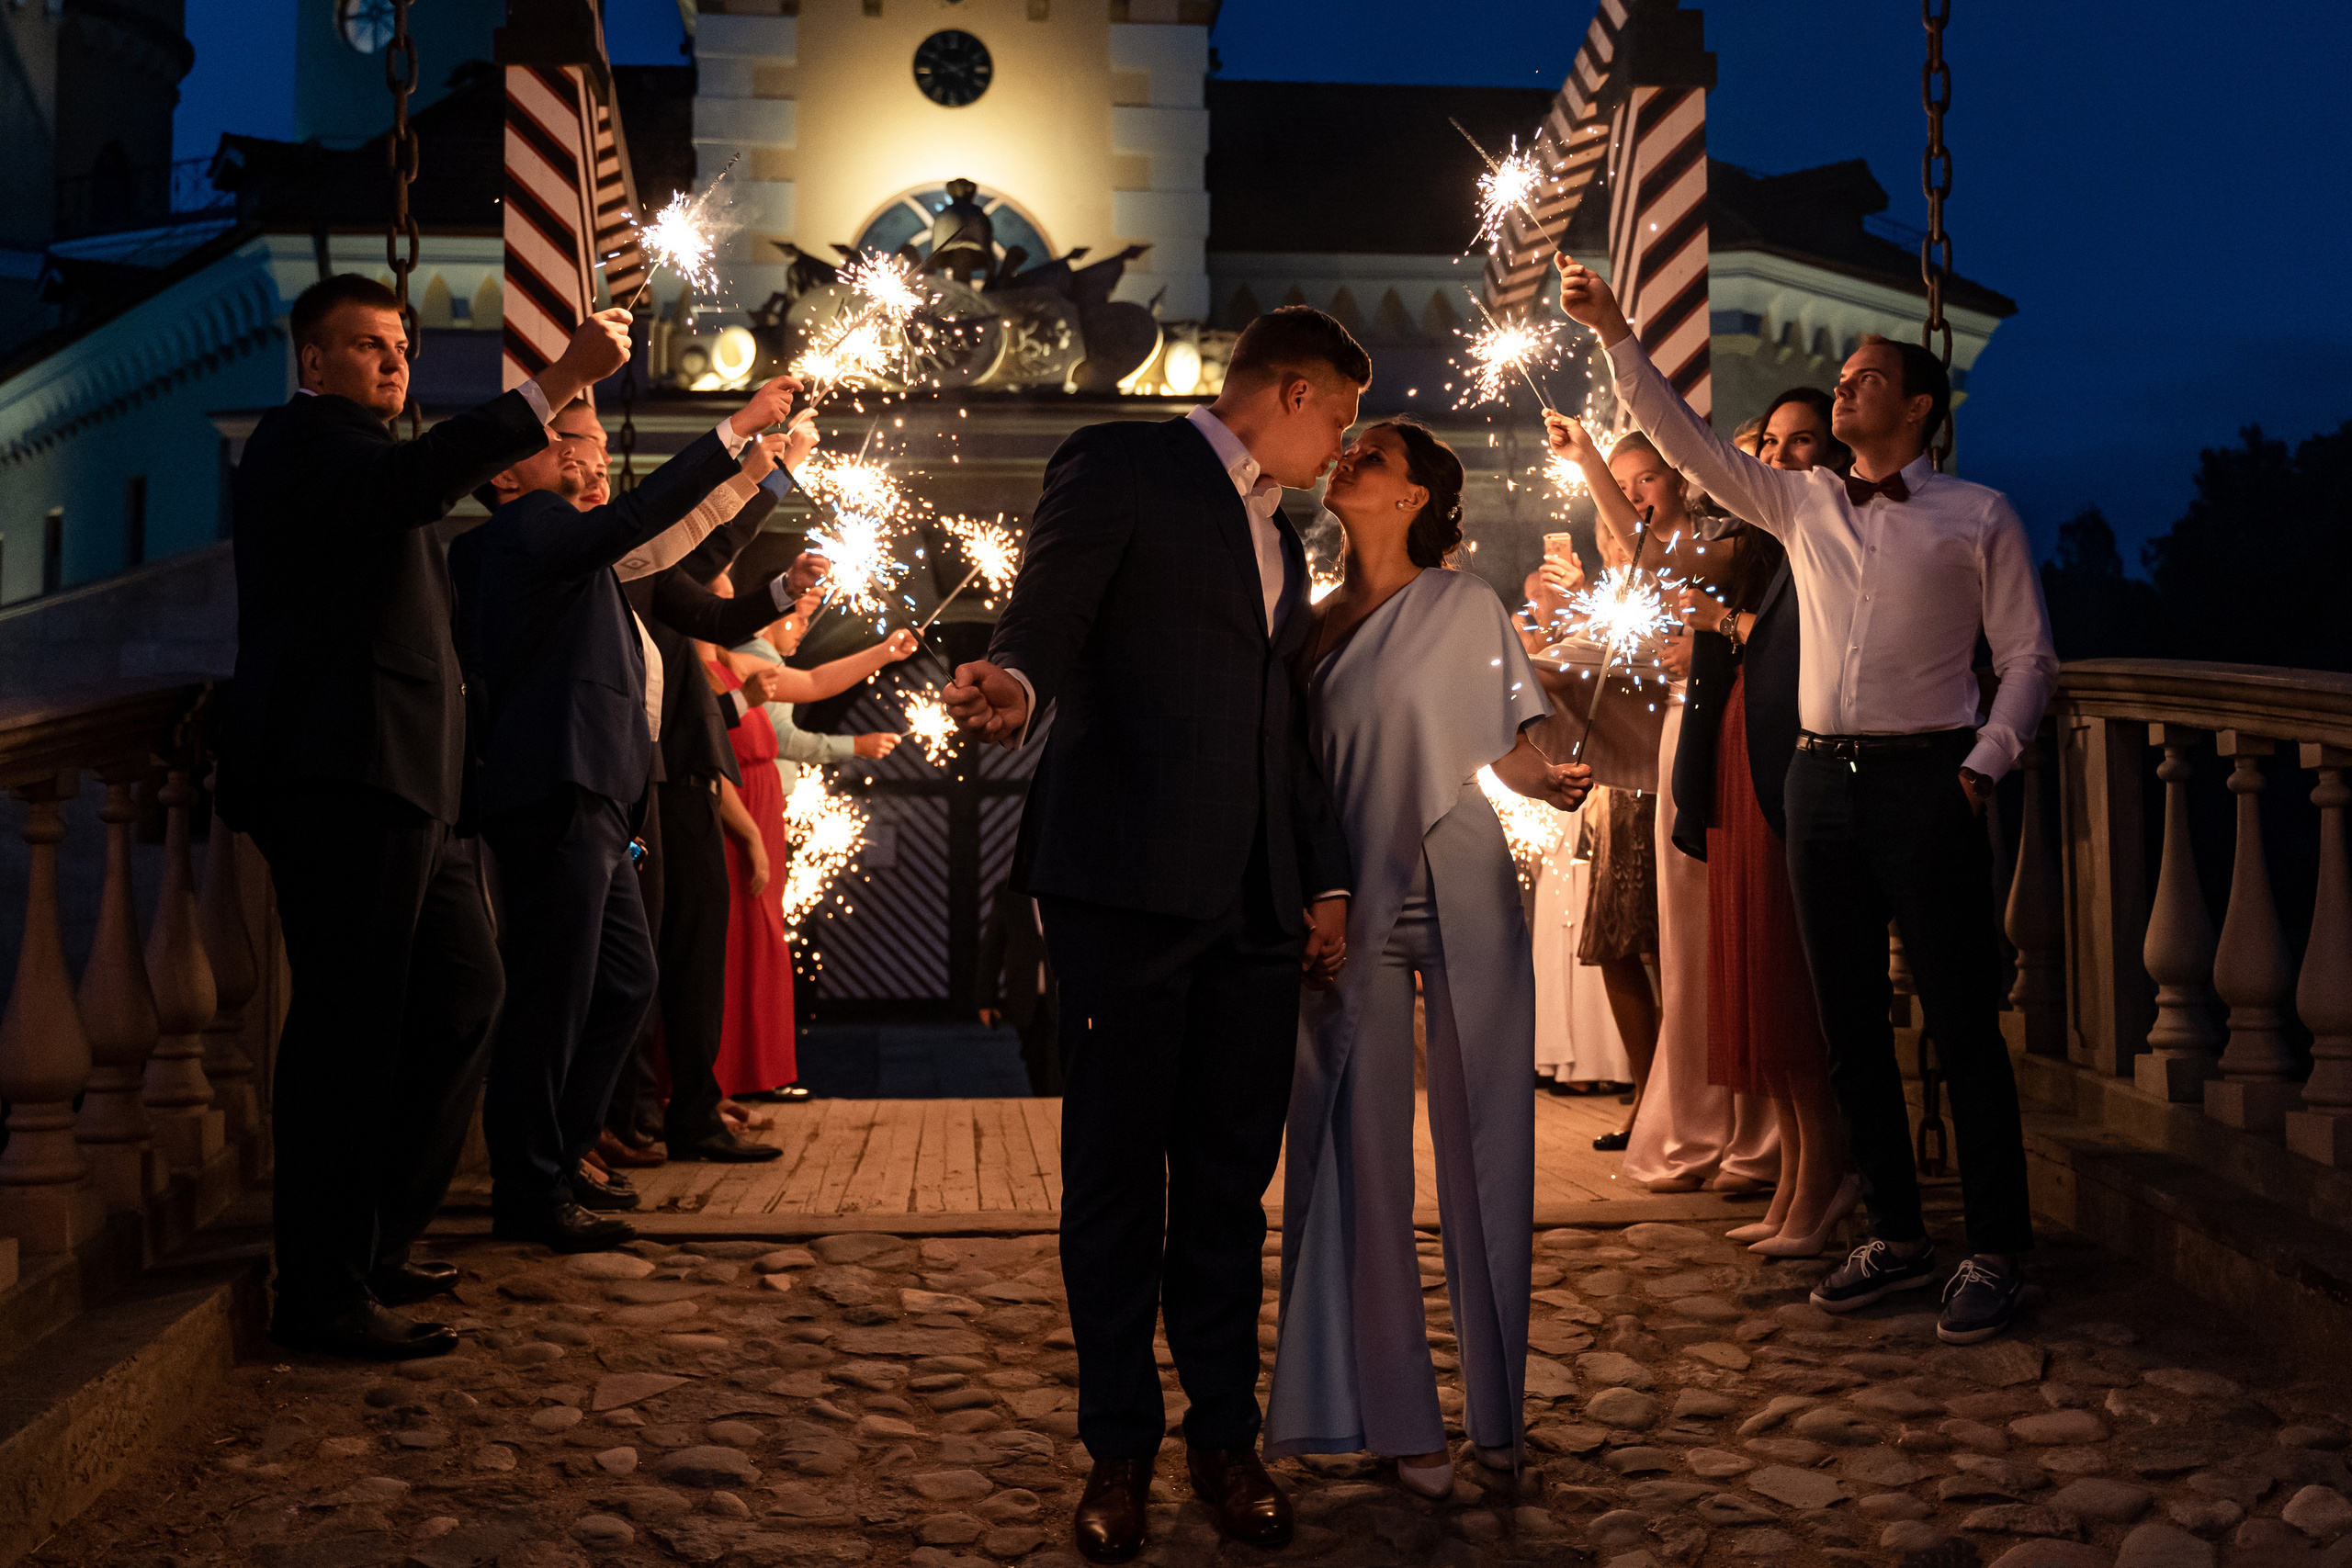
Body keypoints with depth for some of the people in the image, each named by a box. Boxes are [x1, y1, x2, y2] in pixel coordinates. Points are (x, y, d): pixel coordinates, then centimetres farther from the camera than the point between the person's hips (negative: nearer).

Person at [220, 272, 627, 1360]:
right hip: (343, 778, -11)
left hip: (401, 782, 11)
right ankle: (323, 1295, -2)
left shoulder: (347, 447, 27)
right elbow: (409, 480, -28)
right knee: (349, 1027, -8)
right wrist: (554, 386, -33)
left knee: (462, 994, 13)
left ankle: (372, 1244, 23)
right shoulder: (305, 439, -6)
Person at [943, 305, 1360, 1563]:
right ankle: (1119, 1450, 13)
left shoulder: (1278, 531, 24)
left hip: (1254, 900, 7)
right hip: (1127, 880, -7)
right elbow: (1048, 610, -14)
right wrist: (1016, 682, -37)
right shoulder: (1121, 467, 1)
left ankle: (1225, 1438, 19)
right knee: (1114, 1175, 1)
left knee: (1229, 1178, 8)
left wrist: (1325, 881, 19)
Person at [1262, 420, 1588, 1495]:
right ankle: (1400, 1418, 6)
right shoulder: (1314, 628, 13)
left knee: (1482, 1144, 1)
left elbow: (1510, 751, 5)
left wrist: (1553, 784, -15)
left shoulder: (1464, 604, 5)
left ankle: (1499, 1407, 12)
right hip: (1354, 904, 2)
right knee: (1365, 1153, -1)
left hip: (1462, 895, -2)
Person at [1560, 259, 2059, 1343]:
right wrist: (1613, 335, 3)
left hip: (1925, 778, -5)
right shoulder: (1801, 504, 14)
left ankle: (1994, 1255, 6)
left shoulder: (1978, 517, 3)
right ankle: (1895, 1236, 20)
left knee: (1962, 1023, -3)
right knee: (1849, 1025, 8)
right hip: (1822, 774, 5)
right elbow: (1684, 440, 10)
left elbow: (2028, 657, 1)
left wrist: (1981, 767, -11)